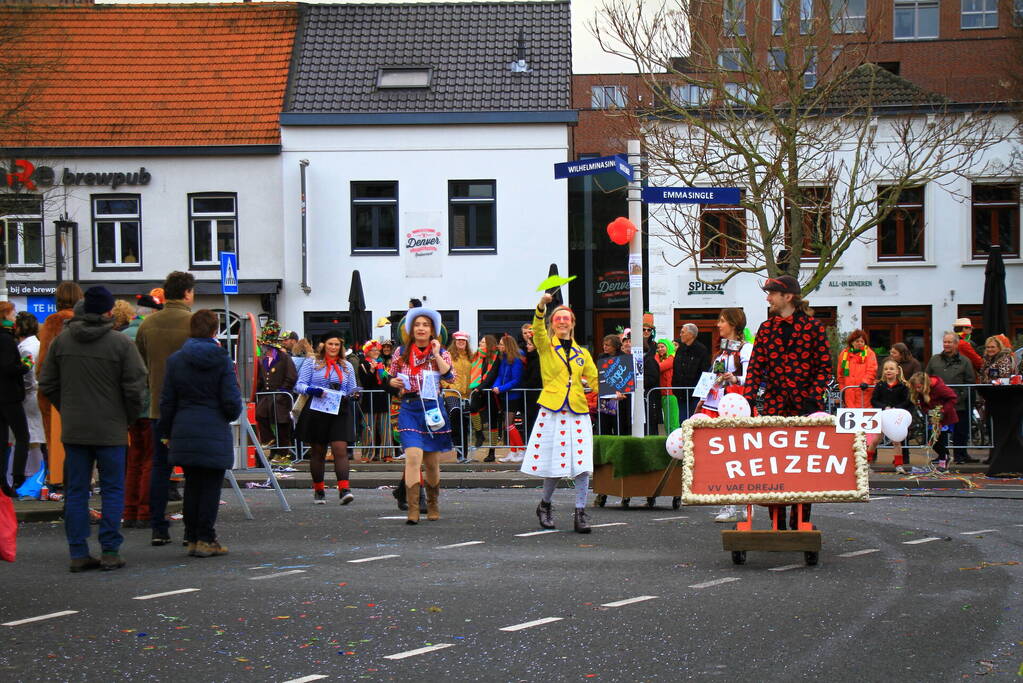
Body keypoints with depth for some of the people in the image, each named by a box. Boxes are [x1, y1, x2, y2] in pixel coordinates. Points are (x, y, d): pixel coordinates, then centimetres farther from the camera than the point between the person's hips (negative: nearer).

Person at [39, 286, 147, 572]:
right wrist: (129, 417, 6)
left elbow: (47, 384, 8)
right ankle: (110, 552, 3)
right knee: (113, 490, 6)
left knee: (76, 491, 9)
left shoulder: (61, 341, 3)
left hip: (73, 430, 3)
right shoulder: (121, 344, -10)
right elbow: (135, 387, -10)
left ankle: (78, 553, 8)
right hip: (111, 430, -3)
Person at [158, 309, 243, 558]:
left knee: (192, 485, 12)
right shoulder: (222, 360, -5)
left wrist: (166, 432, 14)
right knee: (211, 486, 3)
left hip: (184, 433, 3)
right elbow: (232, 402, -7)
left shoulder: (176, 360, 2)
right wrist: (233, 414, 15)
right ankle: (206, 540, 2)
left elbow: (167, 401, 5)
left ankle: (192, 538, 14)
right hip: (215, 433, -3)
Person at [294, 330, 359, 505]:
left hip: (340, 412, 1)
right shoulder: (312, 364, 6)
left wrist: (353, 393, -6)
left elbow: (352, 389, 18)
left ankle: (344, 489, -21)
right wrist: (312, 390, -19)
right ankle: (318, 490, 17)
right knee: (317, 451, 7)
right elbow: (299, 385, 1)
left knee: (340, 449, -13)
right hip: (316, 412, -1)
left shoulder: (347, 366, 15)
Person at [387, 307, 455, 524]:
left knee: (432, 462, 10)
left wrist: (436, 354, -11)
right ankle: (412, 511, -20)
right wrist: (394, 382, -4)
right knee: (413, 457, -18)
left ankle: (433, 505, 31)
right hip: (409, 409, -1)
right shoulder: (401, 353, 7)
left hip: (432, 409, 1)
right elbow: (391, 378, 17)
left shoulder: (441, 353, 5)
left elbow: (449, 376, -11)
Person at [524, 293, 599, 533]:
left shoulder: (582, 353, 18)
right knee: (554, 464, 1)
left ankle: (580, 514, -3)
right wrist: (542, 306, -31)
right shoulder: (546, 346, 6)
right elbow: (537, 329, -14)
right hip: (552, 410, -3)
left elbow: (595, 380, 21)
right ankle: (545, 505, 25)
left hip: (578, 411, 3)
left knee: (582, 464, -8)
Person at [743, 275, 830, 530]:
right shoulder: (766, 328, 11)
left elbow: (824, 367, 0)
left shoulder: (813, 326, 1)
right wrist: (748, 400, -7)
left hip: (806, 406, -3)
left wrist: (814, 399, -12)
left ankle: (800, 524, 9)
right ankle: (778, 525, 5)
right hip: (774, 405, 3)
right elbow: (755, 367, 6)